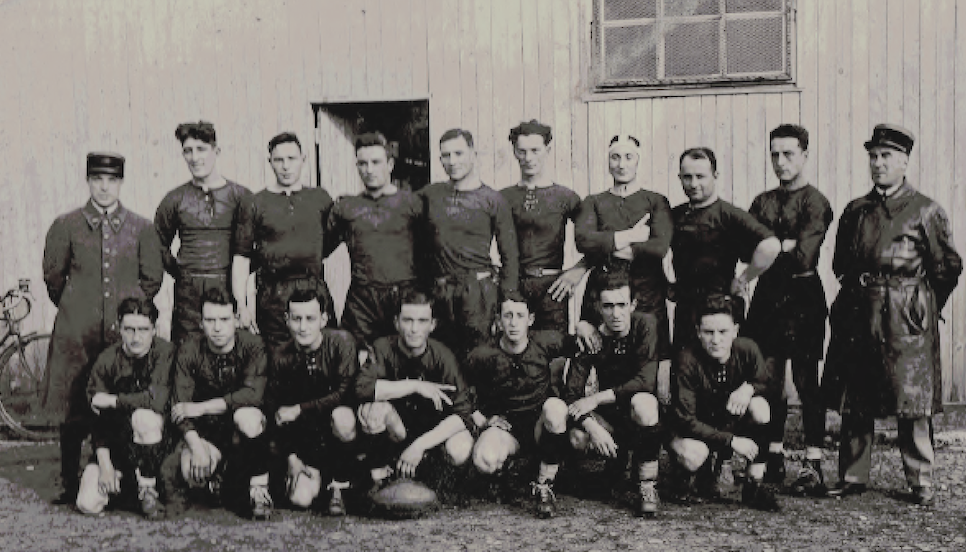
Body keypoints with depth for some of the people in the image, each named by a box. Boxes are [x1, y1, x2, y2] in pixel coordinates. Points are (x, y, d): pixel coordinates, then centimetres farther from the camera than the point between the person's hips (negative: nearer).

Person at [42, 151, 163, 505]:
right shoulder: (66, 226, 5)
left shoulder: (141, 229, 7)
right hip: (77, 333, 0)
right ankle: (70, 485, 16)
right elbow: (53, 276, 13)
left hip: (127, 331, 0)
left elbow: (152, 279, 13)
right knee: (72, 412, 4)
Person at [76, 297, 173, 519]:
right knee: (88, 504, -12)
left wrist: (111, 401, -17)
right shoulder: (107, 360, -6)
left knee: (144, 417, -37)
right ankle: (124, 479, 23)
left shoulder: (165, 352, -14)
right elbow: (97, 418, -4)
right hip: (116, 442, 3)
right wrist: (104, 463, -14)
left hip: (154, 434, -3)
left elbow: (157, 399, -28)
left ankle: (148, 490, -16)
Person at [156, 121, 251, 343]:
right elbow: (160, 243, 21)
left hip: (230, 287, -1)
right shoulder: (175, 199, 9)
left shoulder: (240, 196, 4)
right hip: (188, 292, 1)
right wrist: (176, 269, 11)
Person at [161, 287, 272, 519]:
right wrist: (195, 443, -28)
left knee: (247, 415, -35)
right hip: (205, 431, 2)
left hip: (242, 430, -2)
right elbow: (180, 406, -11)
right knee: (192, 471, -26)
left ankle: (259, 489, -19)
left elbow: (253, 393, -25)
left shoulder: (252, 345, -11)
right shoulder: (189, 350, -6)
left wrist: (201, 408, -25)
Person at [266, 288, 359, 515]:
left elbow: (345, 393, -21)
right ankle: (316, 474, 21)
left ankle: (338, 486, -13)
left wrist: (298, 410, -19)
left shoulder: (341, 342, -13)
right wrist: (290, 457, -7)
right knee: (300, 499, -17)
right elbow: (275, 409, 2)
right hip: (304, 439, 3)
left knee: (341, 416, -37)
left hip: (337, 432, -2)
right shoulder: (280, 356, -4)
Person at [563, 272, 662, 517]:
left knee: (642, 402, -36)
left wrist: (597, 398, -27)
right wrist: (592, 426, -31)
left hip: (645, 414, -3)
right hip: (610, 417, 3)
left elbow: (646, 381, -25)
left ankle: (647, 486, -22)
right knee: (577, 437, -27)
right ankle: (617, 459, 10)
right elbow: (572, 394, -12)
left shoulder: (646, 324, -15)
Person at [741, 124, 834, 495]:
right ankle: (774, 458, 17)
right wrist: (784, 246, -11)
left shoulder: (815, 203, -4)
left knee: (806, 381, -3)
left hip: (803, 297, -5)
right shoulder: (763, 202, 14)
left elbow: (803, 257, -17)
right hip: (768, 296, 5)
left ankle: (813, 465, 2)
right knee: (769, 380, 7)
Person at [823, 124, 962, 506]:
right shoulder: (855, 210, 11)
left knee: (913, 403, -2)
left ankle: (921, 483, 10)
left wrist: (921, 307, 7)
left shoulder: (926, 211, -1)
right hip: (857, 315, 4)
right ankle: (852, 477, 16)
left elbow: (948, 267, 3)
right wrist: (859, 290, 12)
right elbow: (840, 264, 20)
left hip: (907, 318, -4)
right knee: (853, 401, 6)